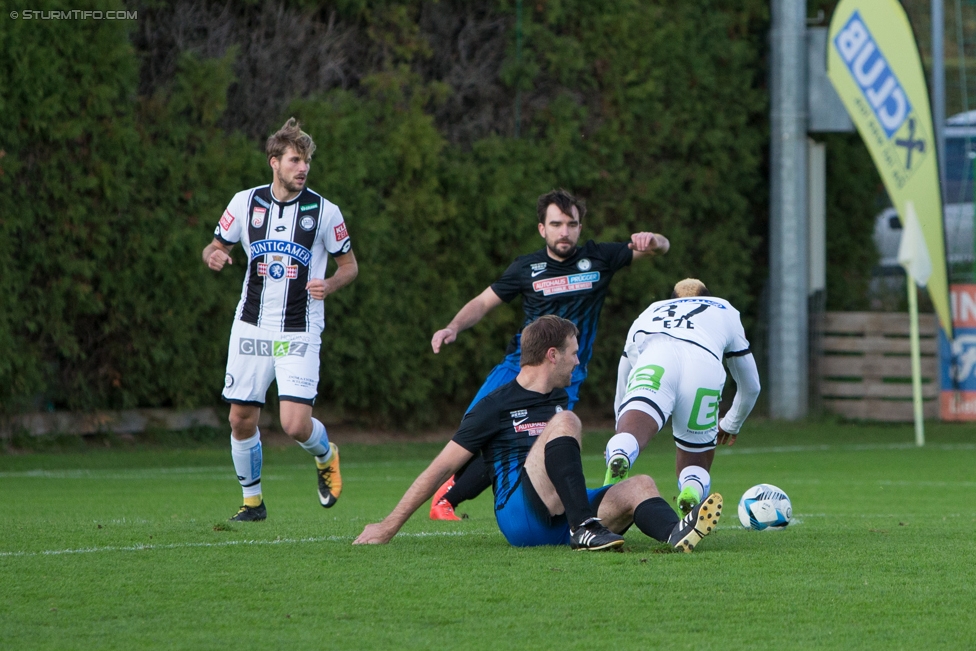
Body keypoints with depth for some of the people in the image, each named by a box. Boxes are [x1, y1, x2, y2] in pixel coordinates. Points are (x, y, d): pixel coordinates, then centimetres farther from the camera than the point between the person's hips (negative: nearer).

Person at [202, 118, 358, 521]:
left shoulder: (324, 212, -4)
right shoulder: (245, 202, 1)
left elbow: (350, 265, 6)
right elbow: (216, 248, 12)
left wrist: (329, 285, -15)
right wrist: (213, 257, -12)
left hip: (300, 333, -3)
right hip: (251, 327, 3)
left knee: (296, 424, -15)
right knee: (241, 420, 2)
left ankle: (325, 455, 20)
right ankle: (252, 500, 23)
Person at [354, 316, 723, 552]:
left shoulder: (560, 399, 24)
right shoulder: (497, 406, 2)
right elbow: (442, 468, 2)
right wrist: (390, 526, 0)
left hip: (561, 516, 7)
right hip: (519, 515, -6)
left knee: (640, 486, -18)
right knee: (565, 421, -23)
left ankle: (675, 534, -53)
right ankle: (584, 529, -37)